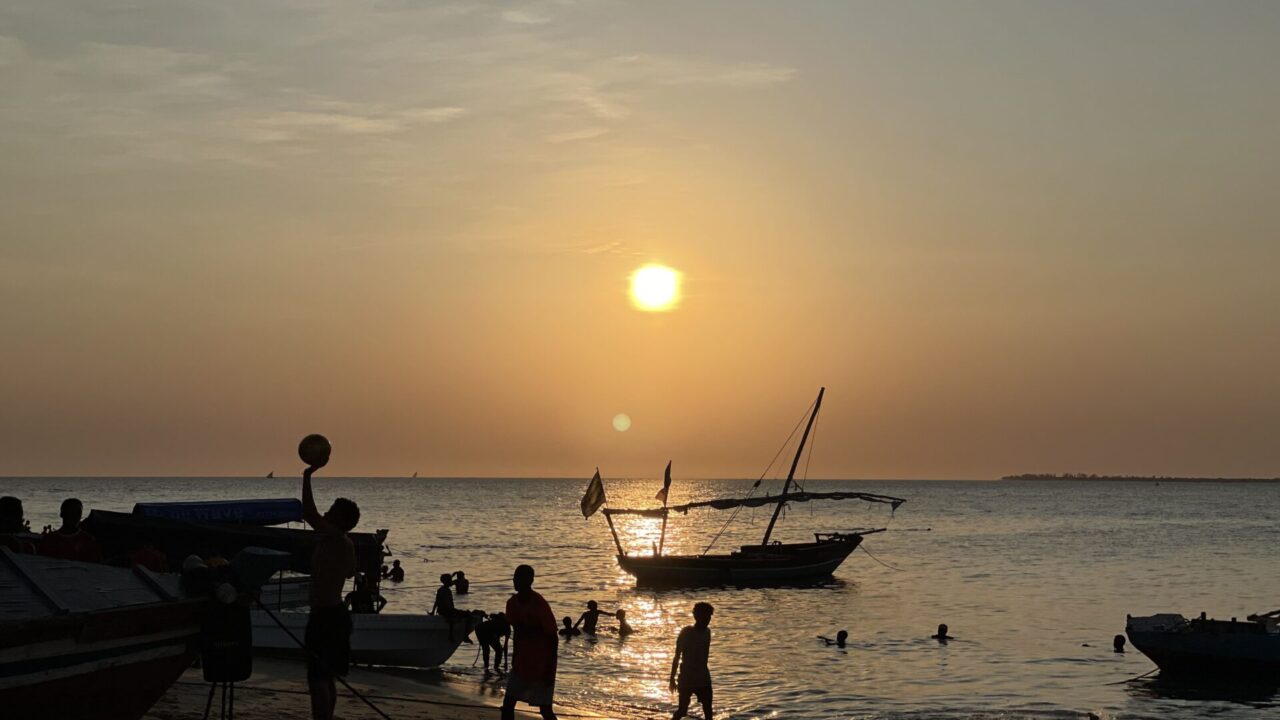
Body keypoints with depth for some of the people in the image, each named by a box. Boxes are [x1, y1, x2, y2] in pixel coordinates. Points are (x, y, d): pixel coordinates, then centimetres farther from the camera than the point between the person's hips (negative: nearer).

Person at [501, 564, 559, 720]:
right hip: (521, 663, 7)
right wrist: (515, 658, 14)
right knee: (507, 703, 2)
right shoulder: (512, 603, 0)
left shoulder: (540, 605, -21)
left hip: (541, 665, -7)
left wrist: (551, 670, -17)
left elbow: (553, 638, -17)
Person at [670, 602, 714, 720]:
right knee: (682, 710, -3)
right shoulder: (686, 632, -14)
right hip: (687, 677, -5)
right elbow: (677, 656, -11)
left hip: (703, 677, 5)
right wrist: (672, 678, -11)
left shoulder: (707, 632, 3)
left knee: (708, 710, 5)